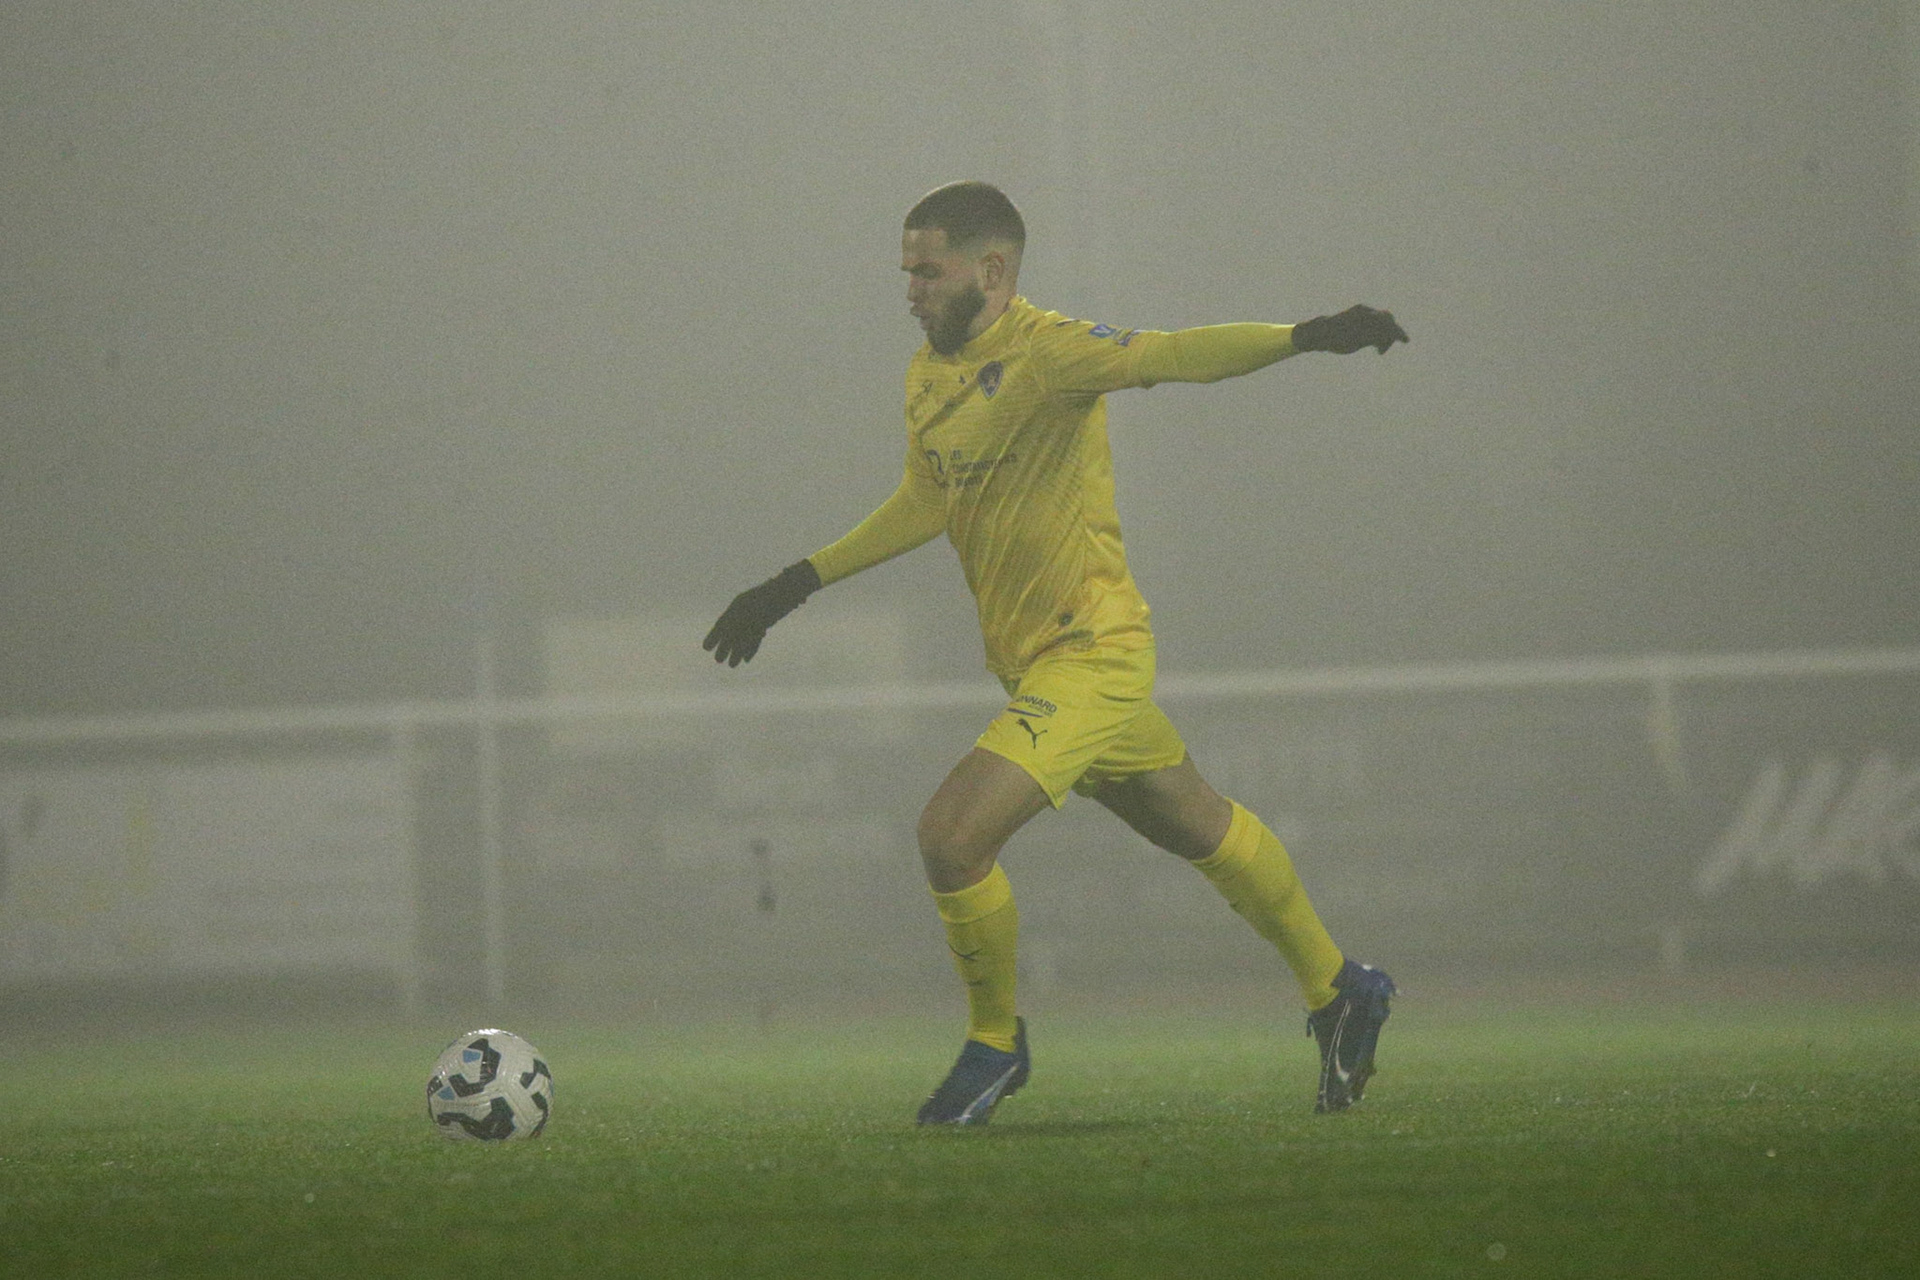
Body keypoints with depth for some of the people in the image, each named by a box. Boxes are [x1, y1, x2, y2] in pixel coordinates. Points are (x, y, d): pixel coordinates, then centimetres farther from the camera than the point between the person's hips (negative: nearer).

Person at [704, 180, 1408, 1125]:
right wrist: (796, 585, 24)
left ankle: (995, 1044, 5)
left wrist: (1299, 338, -49)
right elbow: (925, 504, 22)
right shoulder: (927, 375, 8)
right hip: (1032, 659, 9)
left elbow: (1170, 356, -33)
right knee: (1198, 829, 20)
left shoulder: (1045, 353, -19)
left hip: (1090, 651, -9)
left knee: (953, 835, -17)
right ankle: (1336, 989, 36)